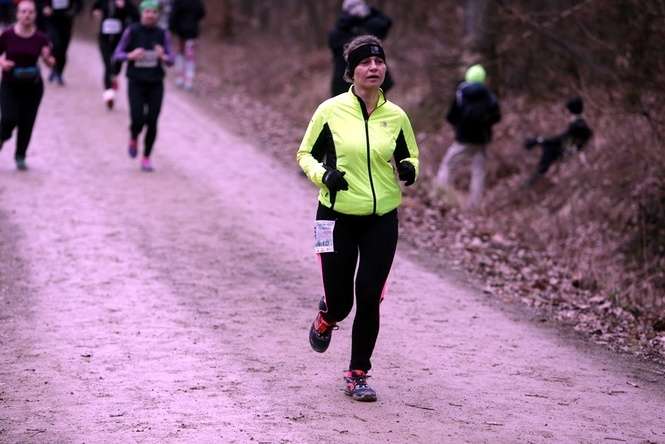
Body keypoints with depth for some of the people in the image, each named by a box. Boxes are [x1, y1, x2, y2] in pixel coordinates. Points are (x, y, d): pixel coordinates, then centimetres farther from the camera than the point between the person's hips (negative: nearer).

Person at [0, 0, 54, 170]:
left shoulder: (40, 38, -5)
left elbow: (50, 63, -1)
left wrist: (48, 58, -23)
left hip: (33, 86, 1)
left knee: (27, 123, 3)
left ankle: (20, 156, 21)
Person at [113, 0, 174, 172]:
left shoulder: (163, 34, 0)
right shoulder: (131, 31, -6)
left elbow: (170, 60, -2)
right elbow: (117, 56, -4)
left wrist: (163, 57, -26)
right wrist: (131, 55, -26)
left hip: (155, 84, 2)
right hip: (136, 83, -2)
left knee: (152, 123, -3)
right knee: (138, 121, -14)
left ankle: (146, 158, 17)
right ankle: (134, 138, 23)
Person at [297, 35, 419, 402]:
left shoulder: (396, 116, 1)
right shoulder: (331, 111, -6)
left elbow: (410, 156, 16)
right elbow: (305, 154, 4)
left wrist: (408, 170, -8)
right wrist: (323, 174, -16)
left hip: (382, 220, 2)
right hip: (337, 217, -1)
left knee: (369, 299, -3)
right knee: (340, 300, 2)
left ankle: (357, 375, 13)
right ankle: (325, 320, 41)